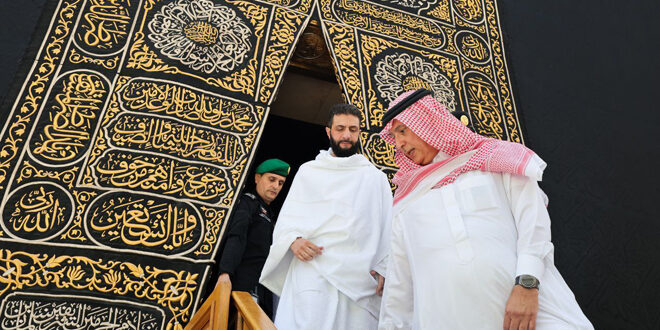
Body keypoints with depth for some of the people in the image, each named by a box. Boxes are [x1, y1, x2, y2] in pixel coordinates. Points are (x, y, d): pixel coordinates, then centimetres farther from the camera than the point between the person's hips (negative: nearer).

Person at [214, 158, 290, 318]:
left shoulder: (267, 212, 25)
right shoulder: (248, 202, -2)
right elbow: (236, 237, -17)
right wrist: (225, 272, -29)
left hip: (262, 287, 9)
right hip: (246, 283, -8)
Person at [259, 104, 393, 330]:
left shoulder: (376, 177, 13)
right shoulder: (308, 171, 15)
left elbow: (386, 228, 10)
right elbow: (286, 216, 13)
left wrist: (383, 269, -2)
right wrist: (293, 240, -8)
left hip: (359, 278, 1)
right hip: (311, 271, 0)